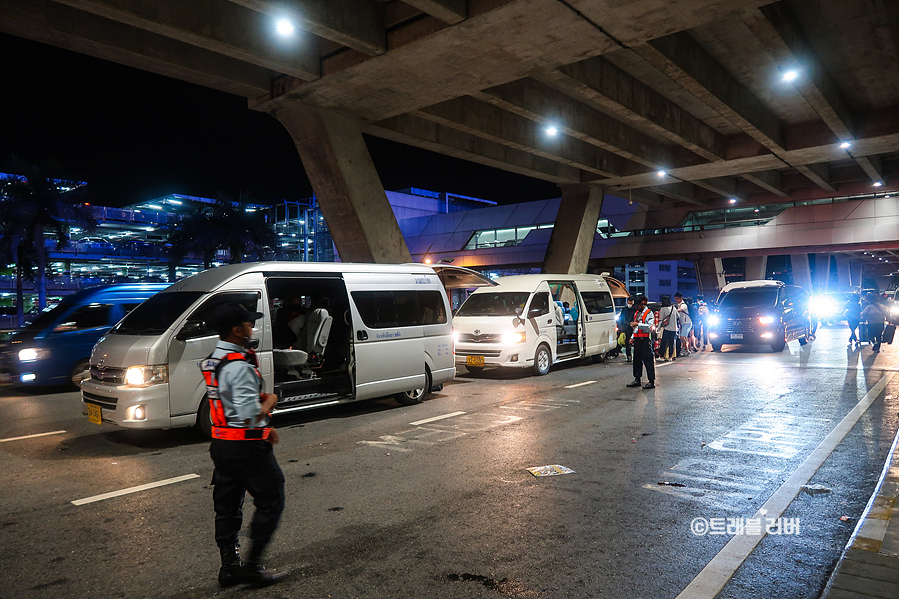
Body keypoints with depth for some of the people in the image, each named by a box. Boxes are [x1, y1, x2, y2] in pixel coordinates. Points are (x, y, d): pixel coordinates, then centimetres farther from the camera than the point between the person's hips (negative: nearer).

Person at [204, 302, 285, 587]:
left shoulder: (212, 361, 9)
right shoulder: (239, 366, -23)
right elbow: (250, 415, -26)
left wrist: (264, 428, 12)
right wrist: (270, 400, -7)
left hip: (221, 444, 9)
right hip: (247, 447, -9)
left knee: (227, 505, 16)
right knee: (270, 503, 5)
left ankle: (229, 566, 26)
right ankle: (253, 565, 9)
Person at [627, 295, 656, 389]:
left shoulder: (649, 313, -7)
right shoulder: (636, 313, 18)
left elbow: (650, 327, -18)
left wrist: (638, 324, -22)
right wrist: (632, 338, 21)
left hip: (645, 339, -8)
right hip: (637, 339, 8)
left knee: (648, 360, -6)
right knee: (637, 359, 12)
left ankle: (651, 381, -2)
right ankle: (637, 379, 21)